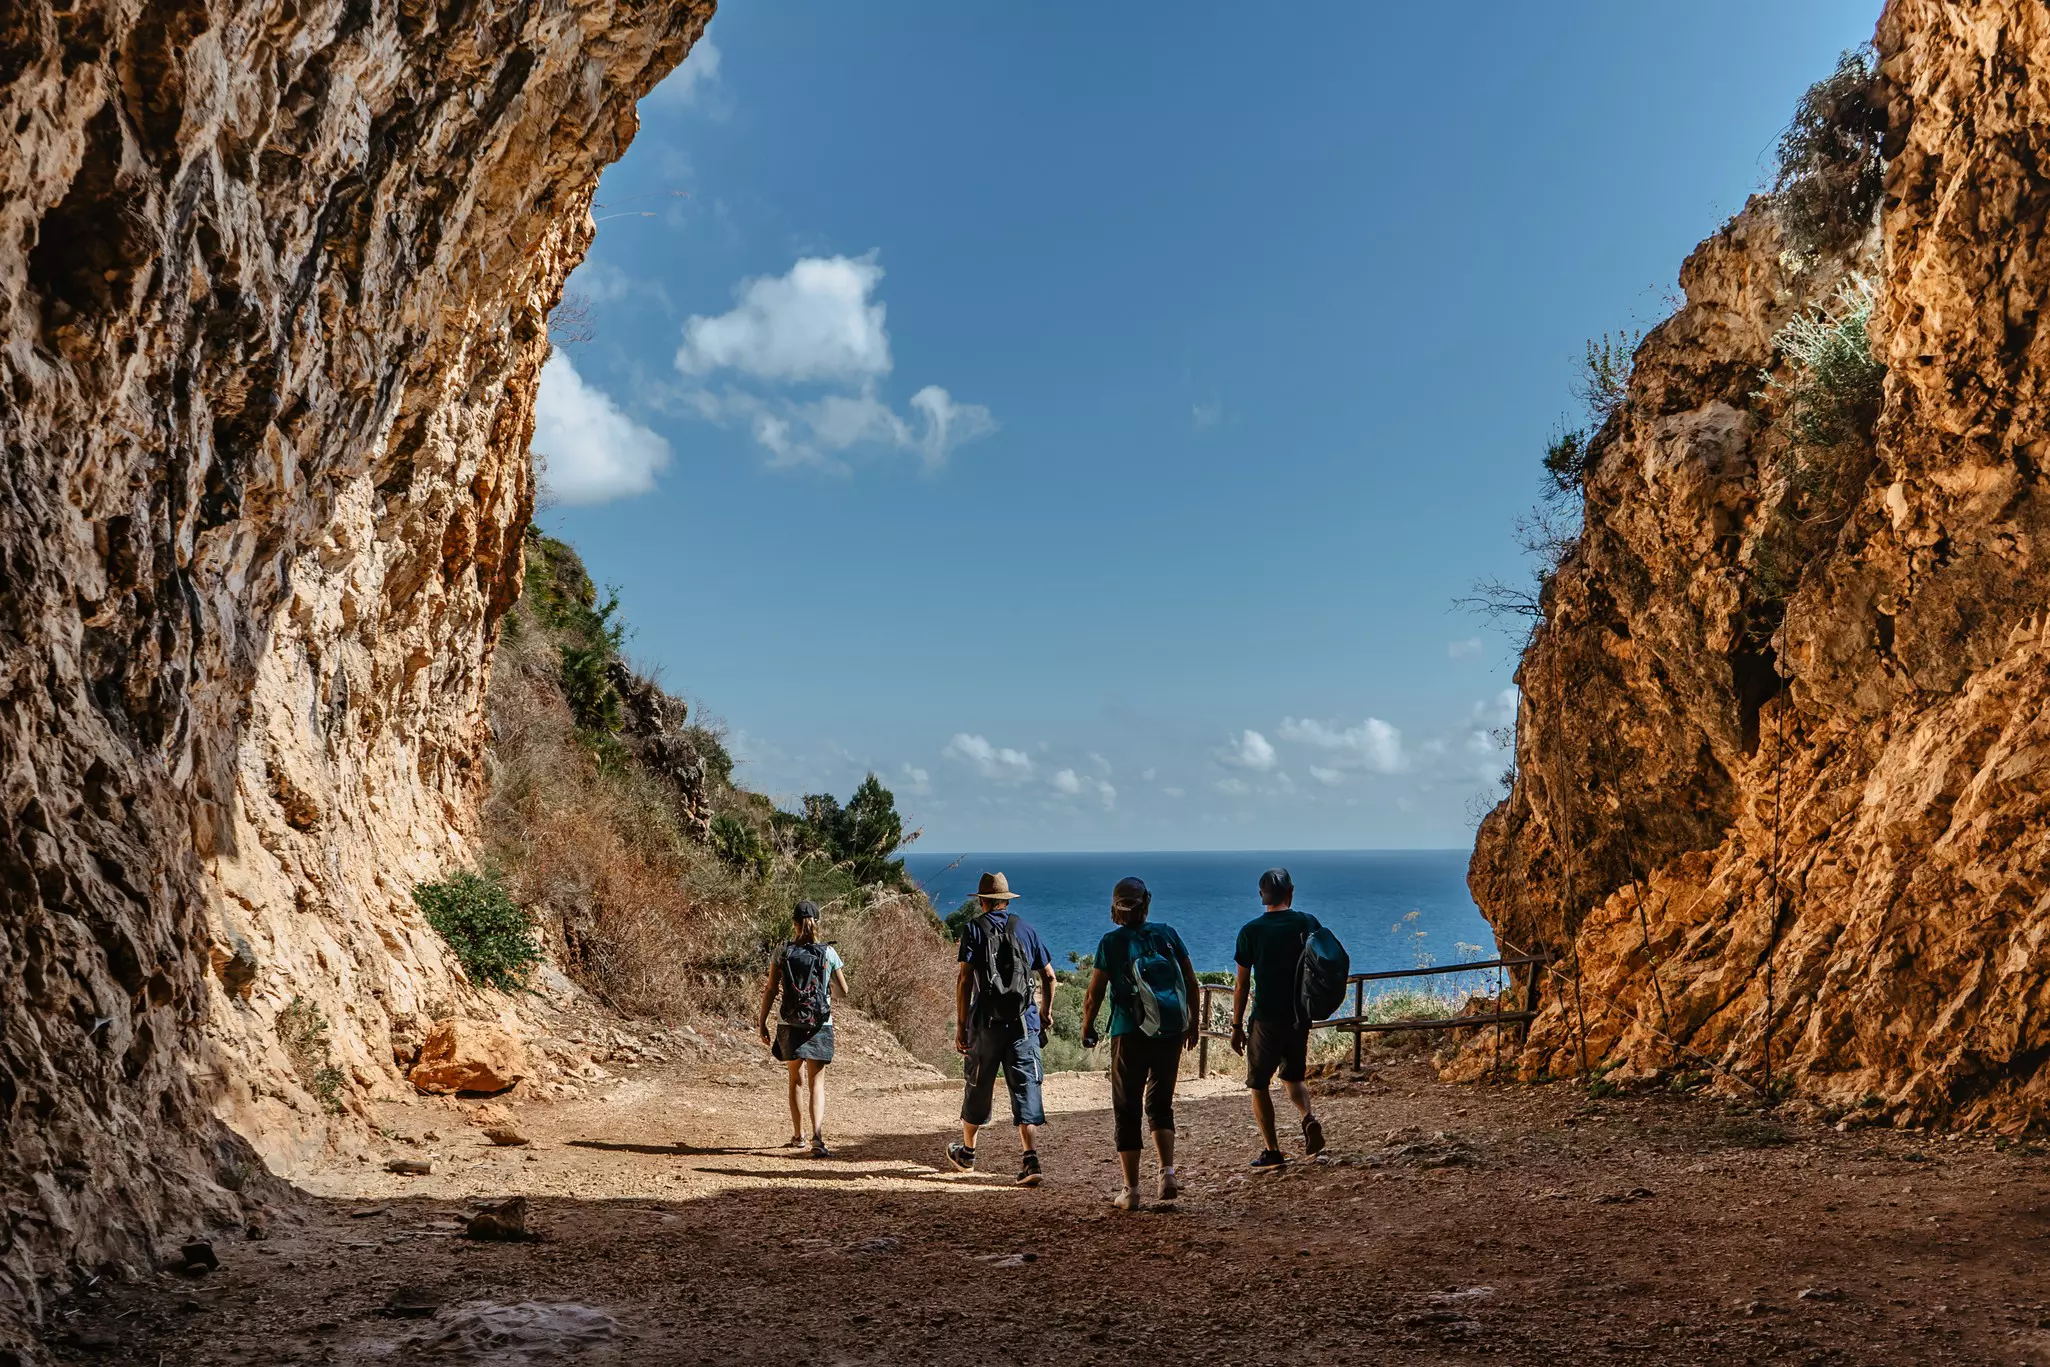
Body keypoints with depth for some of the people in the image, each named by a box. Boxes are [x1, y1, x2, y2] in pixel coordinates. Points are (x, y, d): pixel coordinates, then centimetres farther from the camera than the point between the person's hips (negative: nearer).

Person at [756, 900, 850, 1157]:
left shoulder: (782, 950, -2)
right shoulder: (828, 953, -2)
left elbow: (771, 989, -3)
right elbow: (843, 991, 4)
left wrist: (762, 1021, 6)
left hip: (789, 1024, 1)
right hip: (820, 1025, -1)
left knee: (796, 1079, 19)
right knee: (816, 1082, -1)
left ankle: (798, 1136, 27)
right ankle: (817, 1135, -20)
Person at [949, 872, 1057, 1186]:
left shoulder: (974, 929, 0)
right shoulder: (1025, 929, 9)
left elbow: (964, 979, -9)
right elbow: (1049, 976, 10)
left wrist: (960, 1025, -7)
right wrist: (1046, 1013, 24)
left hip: (986, 1022, -2)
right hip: (1025, 1024, 2)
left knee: (977, 1088, 15)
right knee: (1026, 1090, 0)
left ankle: (967, 1153, 32)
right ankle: (1031, 1160, -12)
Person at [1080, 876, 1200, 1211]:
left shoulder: (1111, 942, -6)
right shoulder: (1167, 934, 3)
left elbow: (1093, 997, -4)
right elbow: (1191, 984, 6)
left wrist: (1087, 1029, 12)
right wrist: (1192, 1023, 18)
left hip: (1131, 1034, -3)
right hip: (1171, 1032, 3)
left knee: (1126, 1110, 8)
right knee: (1161, 1104, 18)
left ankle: (1130, 1191, 9)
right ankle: (1168, 1172, 1)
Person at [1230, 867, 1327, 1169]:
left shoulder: (1251, 931, -7)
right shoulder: (1308, 924, 0)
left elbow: (1241, 985, -5)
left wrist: (1237, 1026, 3)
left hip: (1266, 1019, -3)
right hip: (1300, 1017, 3)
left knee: (1259, 1085, 10)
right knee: (1292, 1076, 23)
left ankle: (1272, 1152, 7)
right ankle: (1309, 1118, -3)